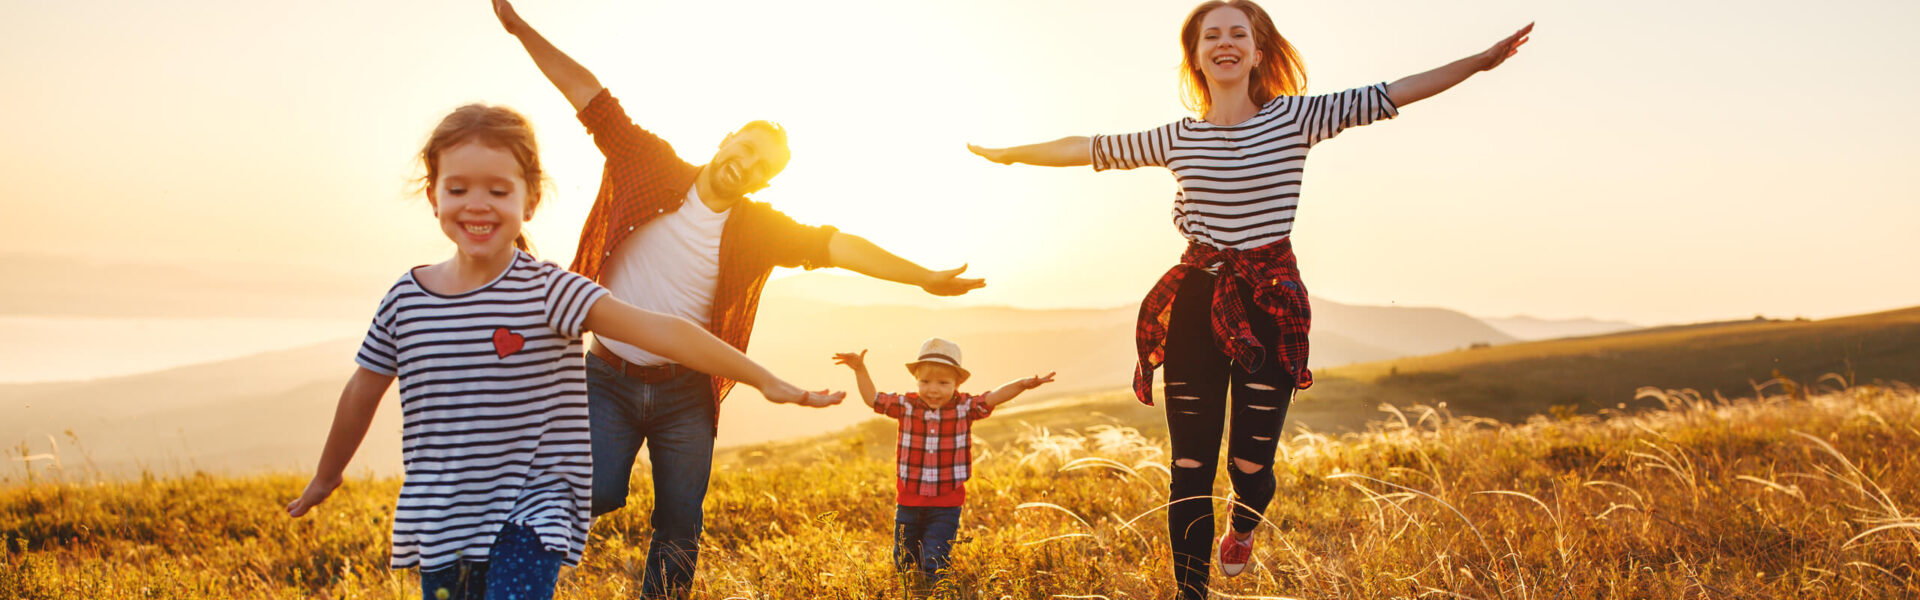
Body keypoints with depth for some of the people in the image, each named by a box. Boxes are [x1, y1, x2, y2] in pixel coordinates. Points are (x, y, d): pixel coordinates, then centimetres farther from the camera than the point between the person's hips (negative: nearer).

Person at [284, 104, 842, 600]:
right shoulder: (404, 300, 0)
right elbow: (362, 392, 16)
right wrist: (326, 477, 30)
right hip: (439, 522, 4)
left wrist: (764, 379, -30)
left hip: (532, 514, -4)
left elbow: (657, 330, -23)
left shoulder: (547, 291, -12)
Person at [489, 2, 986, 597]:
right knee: (600, 492, -19)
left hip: (685, 396, 2)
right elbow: (589, 94, -3)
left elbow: (837, 246, -9)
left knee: (680, 529, 7)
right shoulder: (652, 168, -3)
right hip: (609, 379, -2)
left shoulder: (759, 227, -1)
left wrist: (922, 276, -15)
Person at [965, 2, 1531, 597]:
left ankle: (1242, 530, 38)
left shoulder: (1296, 118, 2)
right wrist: (1006, 154, 22)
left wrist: (1480, 61, -4)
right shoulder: (1177, 139, 7)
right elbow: (1088, 148, 16)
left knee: (1251, 464, 0)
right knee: (1189, 469, 0)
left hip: (1271, 307, -1)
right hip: (1195, 305, 1)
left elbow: (1392, 94, 0)